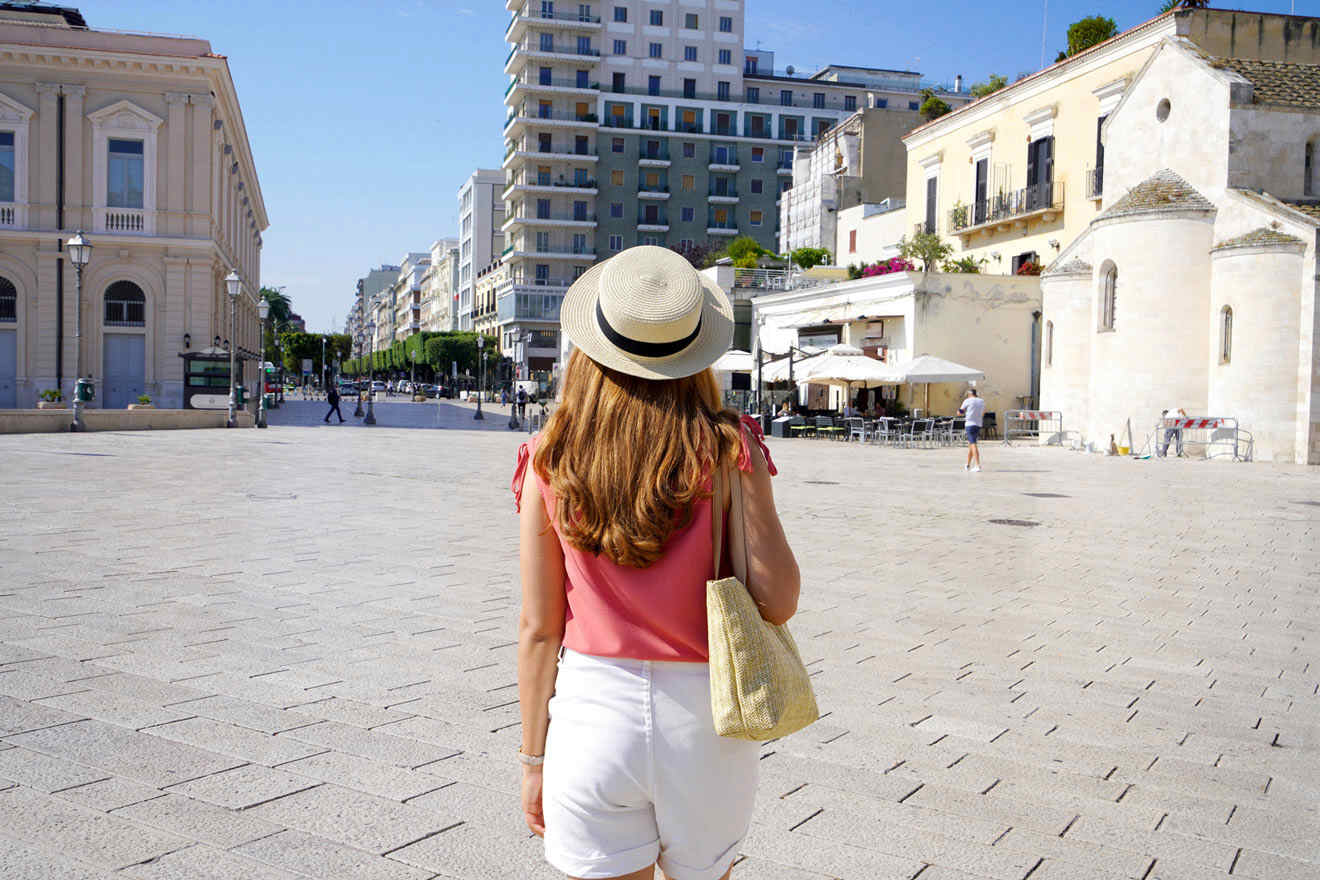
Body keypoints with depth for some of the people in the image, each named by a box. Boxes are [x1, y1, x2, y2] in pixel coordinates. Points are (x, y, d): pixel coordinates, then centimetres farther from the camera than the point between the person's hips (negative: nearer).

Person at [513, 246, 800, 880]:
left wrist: (534, 758, 8)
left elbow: (538, 628, -3)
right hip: (703, 717, 0)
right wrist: (751, 474, 0)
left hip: (591, 711, 0)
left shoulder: (550, 461, -6)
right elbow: (777, 603, -9)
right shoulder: (729, 451, -10)